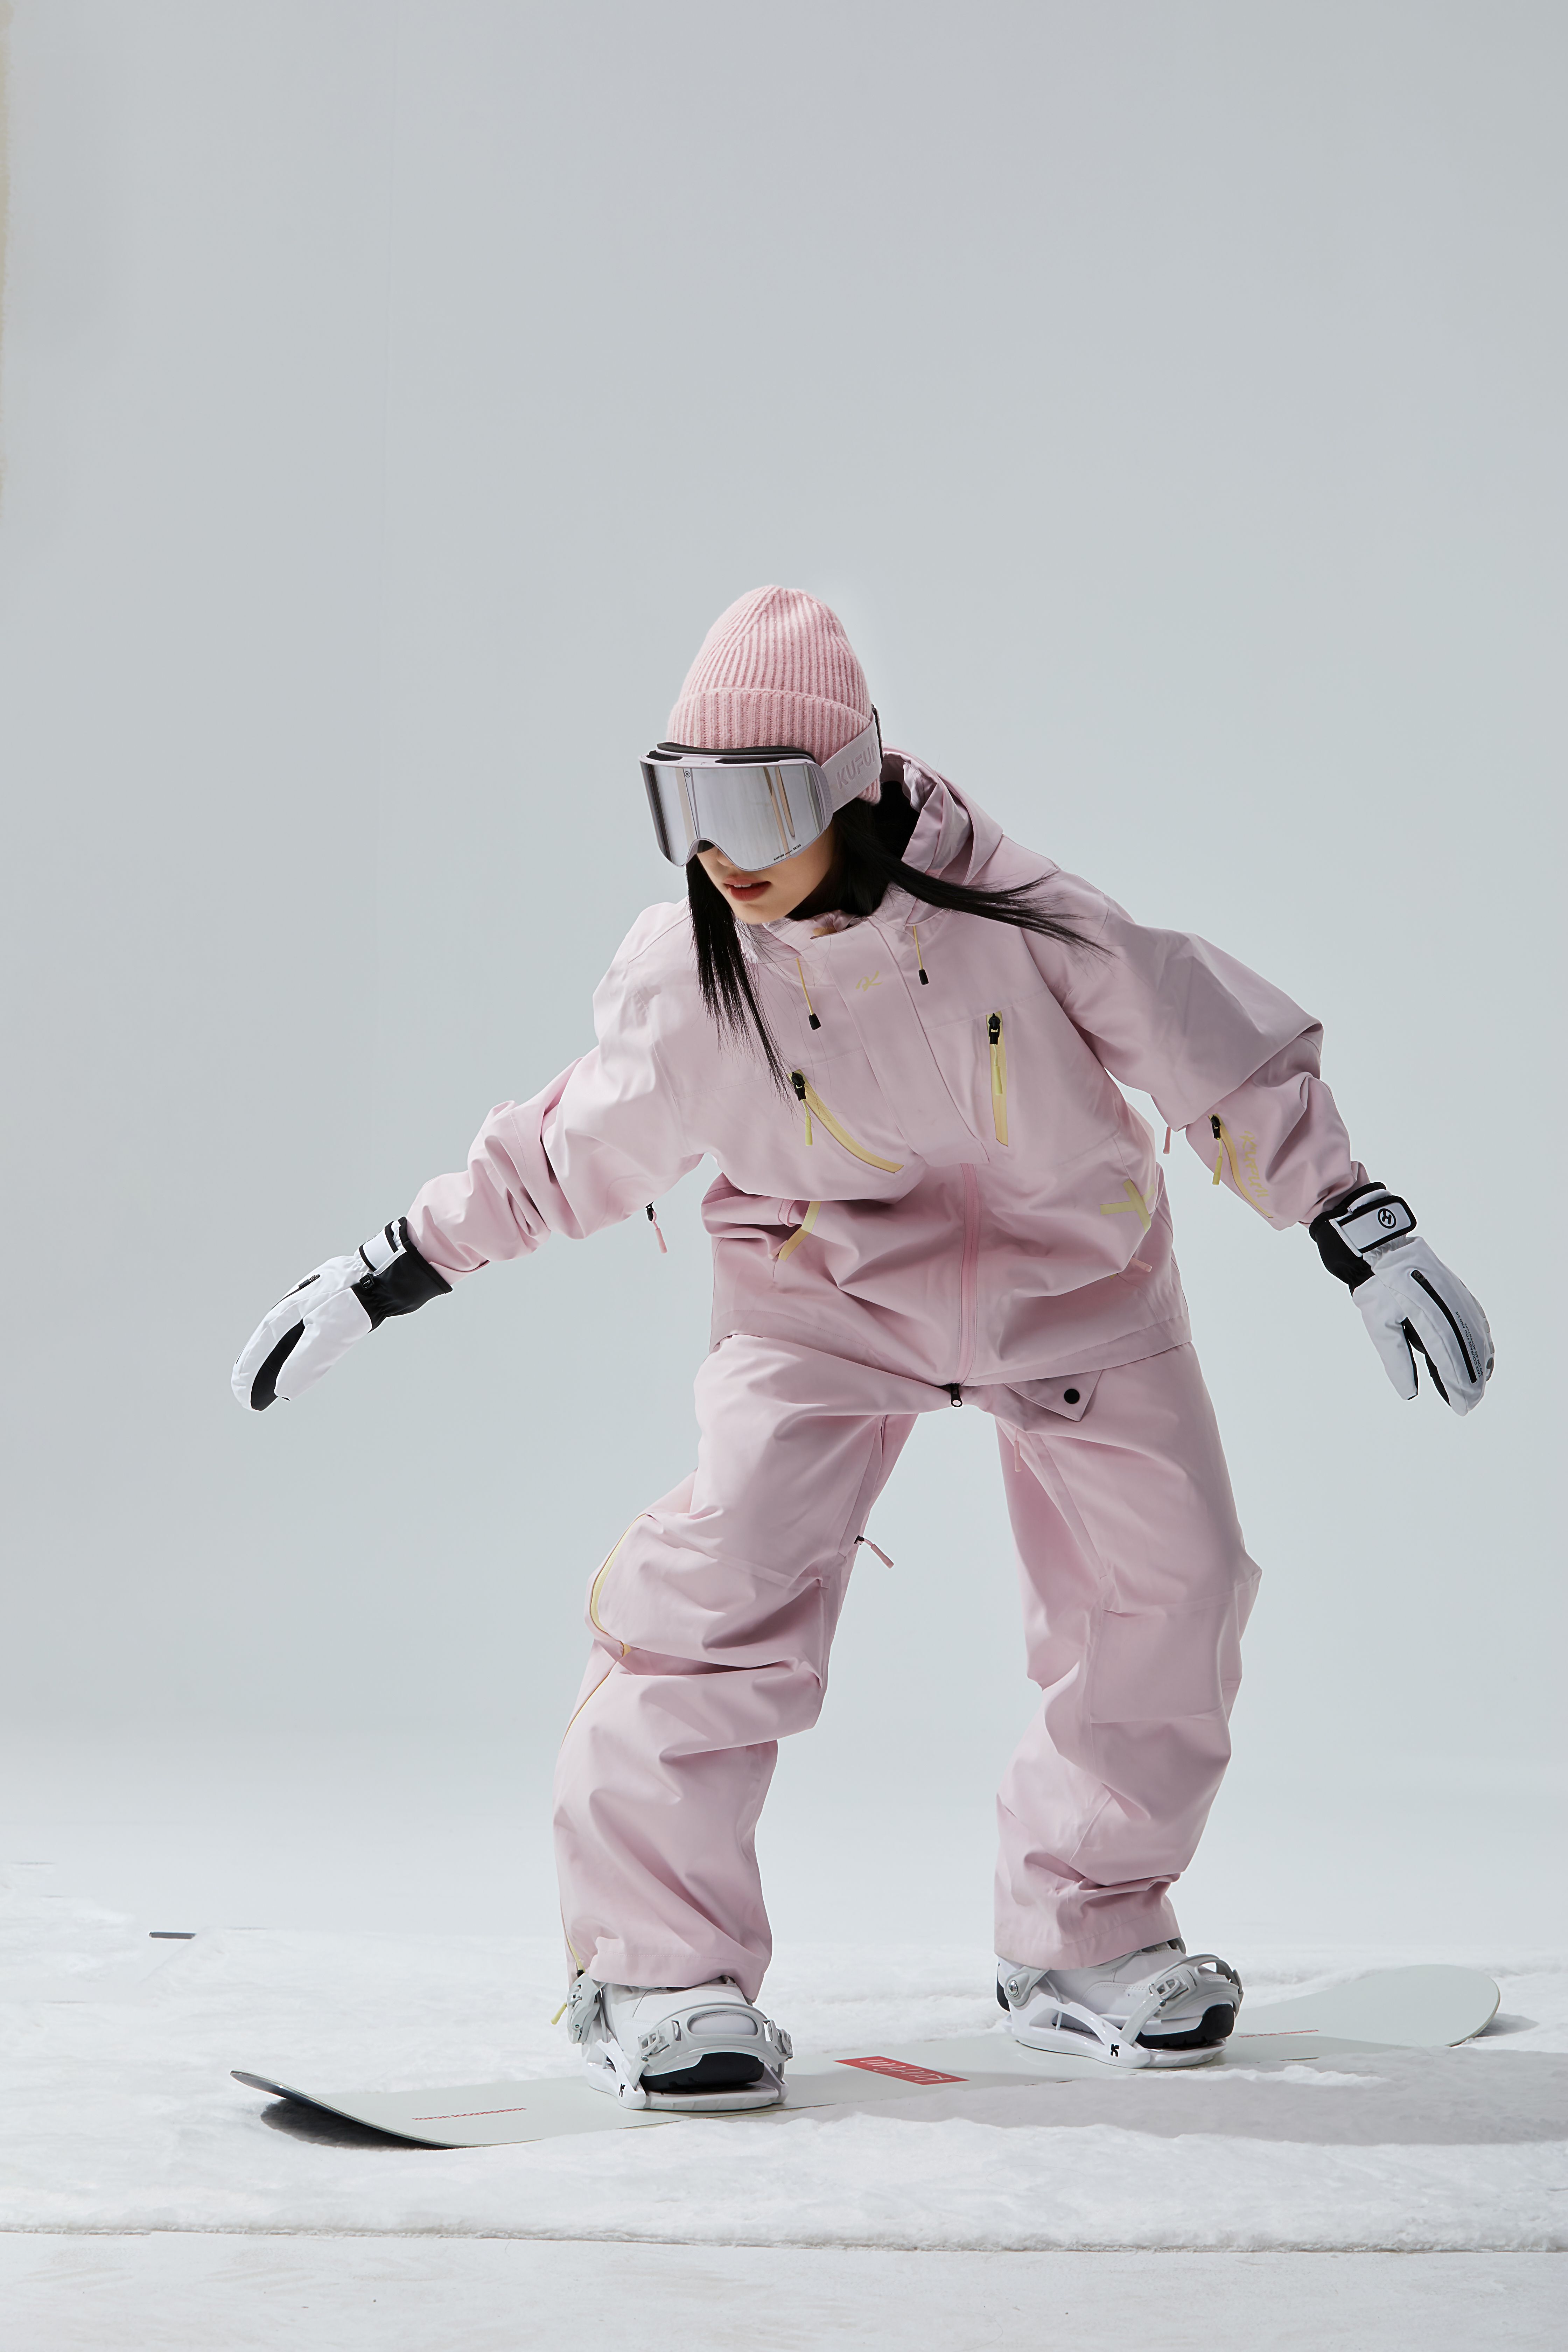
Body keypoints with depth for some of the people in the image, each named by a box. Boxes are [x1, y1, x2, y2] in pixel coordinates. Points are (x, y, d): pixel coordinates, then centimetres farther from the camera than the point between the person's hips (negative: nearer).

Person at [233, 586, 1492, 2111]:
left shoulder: (1007, 916, -25)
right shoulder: (687, 986, -18)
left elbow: (1221, 1059, -15)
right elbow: (566, 1159, -1)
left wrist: (1370, 1241, -14)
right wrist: (378, 1281, 0)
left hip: (1073, 1280, 1)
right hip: (826, 1297, -1)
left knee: (1170, 1591, 2)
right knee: (727, 1576, -21)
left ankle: (1085, 1940, 22)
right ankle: (657, 1962, -7)